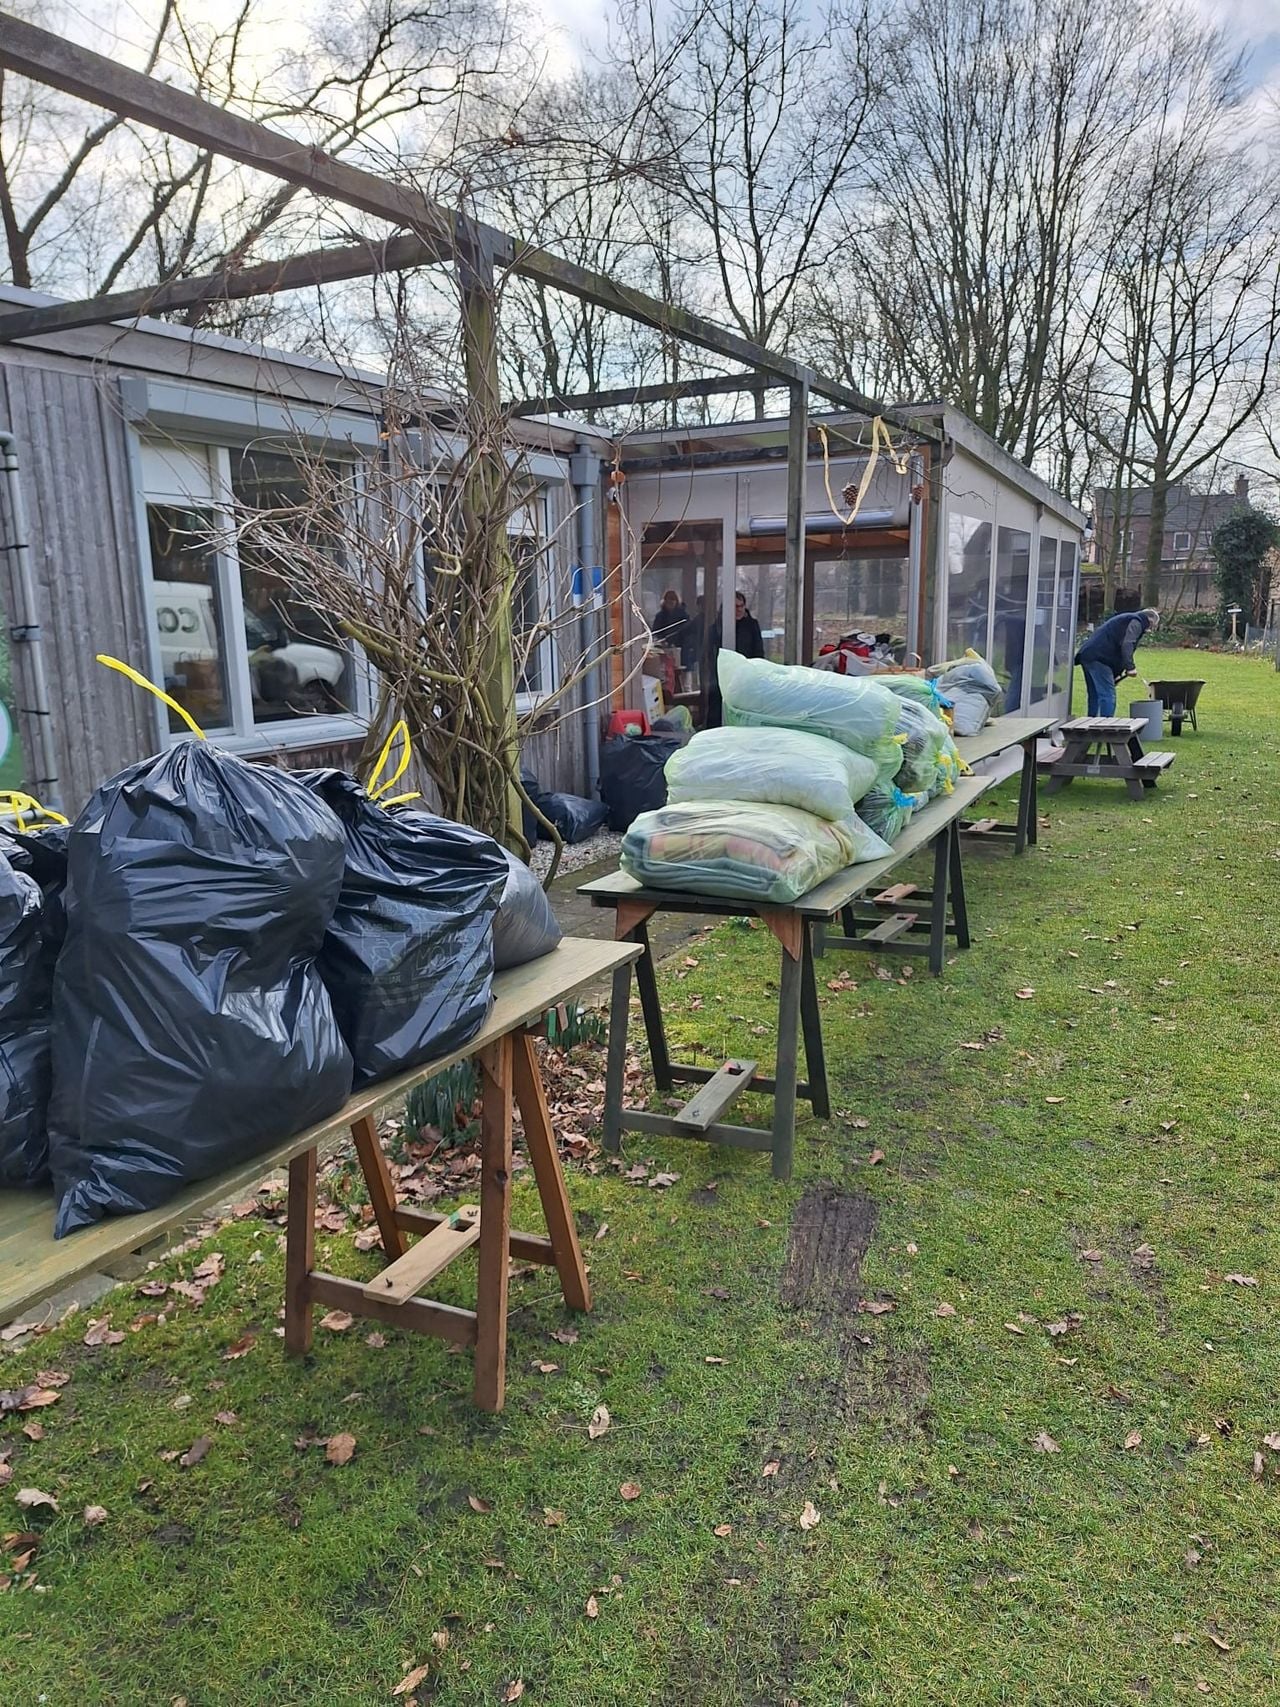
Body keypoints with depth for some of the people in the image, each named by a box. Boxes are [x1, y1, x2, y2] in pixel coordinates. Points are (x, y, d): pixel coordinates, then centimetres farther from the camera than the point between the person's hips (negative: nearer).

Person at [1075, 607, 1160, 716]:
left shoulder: (1126, 619, 31)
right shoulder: (1136, 622, 0)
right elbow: (1126, 644, -18)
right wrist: (1130, 667, -21)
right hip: (1098, 657, -10)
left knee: (1095, 696, 16)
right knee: (1108, 696, -10)